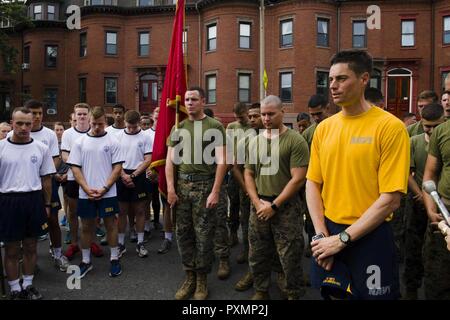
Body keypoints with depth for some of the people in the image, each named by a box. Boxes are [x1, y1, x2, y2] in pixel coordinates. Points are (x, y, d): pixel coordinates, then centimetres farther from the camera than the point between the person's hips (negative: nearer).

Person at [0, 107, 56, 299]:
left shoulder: (41, 148, 2)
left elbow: (46, 179, 7)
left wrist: (47, 205, 5)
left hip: (34, 201, 2)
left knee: (31, 246, 13)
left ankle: (28, 285, 29)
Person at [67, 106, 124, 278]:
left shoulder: (112, 141, -1)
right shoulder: (80, 142, 5)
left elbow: (117, 167, -4)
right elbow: (75, 167, 2)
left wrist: (104, 188, -12)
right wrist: (87, 189, -9)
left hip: (108, 193, -2)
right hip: (85, 193, 2)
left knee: (110, 224, 7)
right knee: (86, 226, 11)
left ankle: (115, 259, 20)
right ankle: (86, 261, 25)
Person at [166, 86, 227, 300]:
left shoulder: (215, 126, -2)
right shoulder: (178, 127, 11)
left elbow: (221, 161, -8)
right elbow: (170, 160, 8)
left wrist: (215, 191, -14)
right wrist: (170, 189, -1)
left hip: (204, 185, -4)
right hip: (181, 185, 4)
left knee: (203, 235, 3)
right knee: (183, 233, 9)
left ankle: (201, 279, 20)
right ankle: (189, 276, 25)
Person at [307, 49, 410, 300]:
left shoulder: (390, 127, -11)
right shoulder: (324, 128, 3)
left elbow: (391, 199, -14)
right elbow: (313, 183, 5)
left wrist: (343, 238, -15)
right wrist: (322, 234, -7)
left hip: (371, 237, -4)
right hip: (329, 233, 4)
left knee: (371, 294, 11)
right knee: (333, 294, 17)